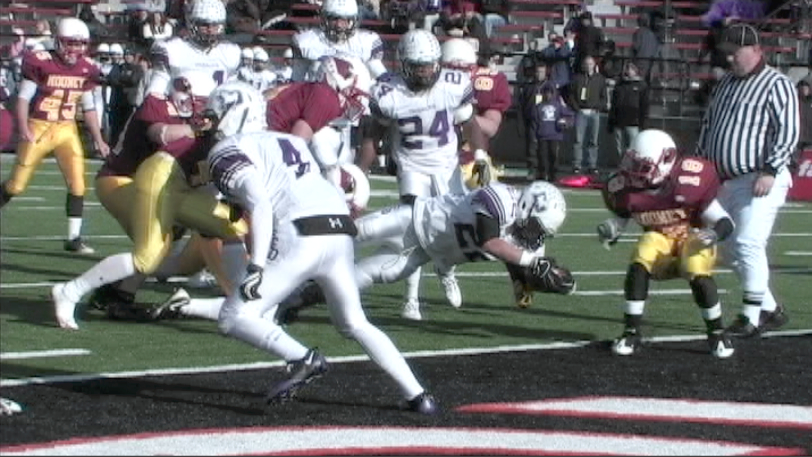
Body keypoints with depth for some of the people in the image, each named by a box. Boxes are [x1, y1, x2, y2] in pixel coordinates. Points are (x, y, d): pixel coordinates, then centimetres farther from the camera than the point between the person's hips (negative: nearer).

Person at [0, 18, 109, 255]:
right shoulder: (40, 63, -13)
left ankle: (74, 238, 0)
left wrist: (98, 139, 8)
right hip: (38, 128, -4)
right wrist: (24, 129, -20)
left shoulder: (87, 69, 2)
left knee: (77, 183, -6)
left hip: (67, 130, 4)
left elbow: (89, 108, 11)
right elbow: (23, 98, -9)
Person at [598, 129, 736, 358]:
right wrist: (609, 233, -22)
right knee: (638, 266, -28)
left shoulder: (690, 182, -25)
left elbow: (725, 222, -17)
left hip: (692, 237, -3)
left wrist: (715, 234, -40)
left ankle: (717, 334, -6)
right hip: (658, 239, 3)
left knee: (699, 276, -30)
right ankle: (632, 333, -17)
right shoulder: (626, 189, -14)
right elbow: (618, 223, 3)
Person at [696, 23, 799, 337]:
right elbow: (708, 126, 25)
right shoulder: (726, 84, 18)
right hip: (726, 181, 9)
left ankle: (751, 316, -8)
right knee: (729, 250, 8)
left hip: (761, 181, -9)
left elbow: (788, 132, -14)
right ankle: (770, 309, 18)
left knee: (748, 244, -16)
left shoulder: (776, 85, -7)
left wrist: (770, 171, -22)